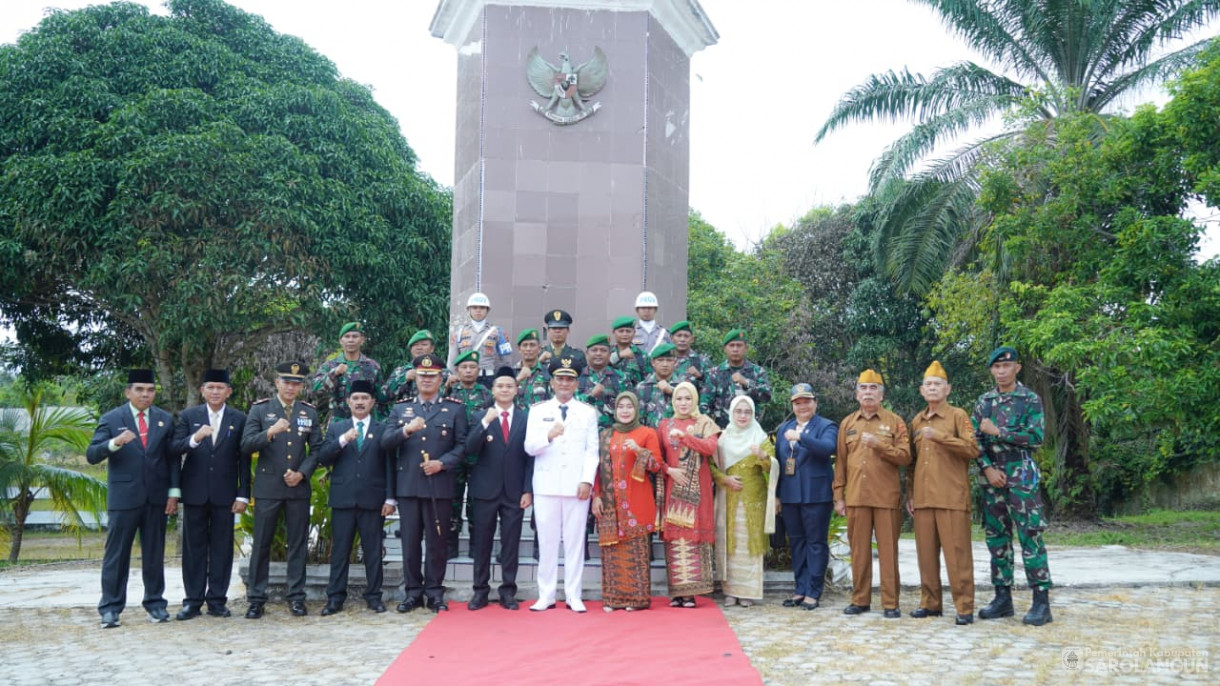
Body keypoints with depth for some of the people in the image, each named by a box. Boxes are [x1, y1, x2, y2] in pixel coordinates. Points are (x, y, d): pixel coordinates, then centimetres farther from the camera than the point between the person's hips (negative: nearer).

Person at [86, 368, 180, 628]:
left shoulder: (165, 420, 8)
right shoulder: (111, 419, 0)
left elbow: (173, 458, 8)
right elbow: (92, 455, -8)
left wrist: (173, 492, 0)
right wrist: (115, 442, -27)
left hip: (156, 498, 2)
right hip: (123, 497, -2)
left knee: (154, 553, 8)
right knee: (116, 554, 1)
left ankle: (155, 603, 16)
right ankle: (110, 608, 7)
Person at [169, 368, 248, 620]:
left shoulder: (239, 419, 4)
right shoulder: (188, 416, 5)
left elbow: (244, 460, 3)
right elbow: (174, 449, -6)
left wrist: (243, 495, -2)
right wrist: (194, 439, -25)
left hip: (224, 493, 0)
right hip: (195, 492, 0)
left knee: (222, 548, 3)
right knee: (194, 547, 5)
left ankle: (217, 600, 11)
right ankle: (193, 600, 12)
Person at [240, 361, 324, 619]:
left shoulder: (309, 412, 9)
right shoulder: (259, 409, 3)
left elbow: (316, 449, 9)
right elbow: (246, 446, -7)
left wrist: (302, 473, -6)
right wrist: (270, 433, -23)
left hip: (298, 487, 2)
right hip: (267, 487, -2)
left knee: (298, 543, 4)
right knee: (261, 544, 1)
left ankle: (296, 597, 11)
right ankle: (256, 598, 8)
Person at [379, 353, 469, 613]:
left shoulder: (455, 410, 8)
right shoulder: (400, 409, 13)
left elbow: (462, 445, 2)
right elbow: (385, 442, 2)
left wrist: (443, 463, -13)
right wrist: (406, 430, -16)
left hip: (440, 486, -2)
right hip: (408, 485, 2)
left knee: (436, 541, 2)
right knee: (410, 541, 5)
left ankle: (435, 592, 11)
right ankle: (413, 592, 14)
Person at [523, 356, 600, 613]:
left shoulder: (588, 412, 9)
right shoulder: (538, 410, 9)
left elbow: (592, 451, 4)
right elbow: (529, 447, -1)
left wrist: (587, 480, -8)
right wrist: (549, 435, -20)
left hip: (577, 486, 0)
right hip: (546, 485, 0)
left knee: (575, 541, 2)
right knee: (547, 541, 2)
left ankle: (573, 596, 8)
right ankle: (546, 596, 9)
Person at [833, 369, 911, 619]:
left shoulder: (894, 421, 5)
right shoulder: (847, 423, 12)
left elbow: (905, 457, -3)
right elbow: (840, 463, 11)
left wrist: (879, 445, -17)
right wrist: (838, 496, 6)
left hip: (886, 496, -2)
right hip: (856, 497, 2)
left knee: (888, 550, 0)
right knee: (859, 549, 6)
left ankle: (891, 603, 5)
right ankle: (860, 600, 14)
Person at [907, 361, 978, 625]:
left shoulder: (958, 416, 1)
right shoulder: (916, 421, 17)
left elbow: (972, 450, -11)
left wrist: (940, 436, -19)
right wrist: (910, 494, 14)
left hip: (952, 497, -5)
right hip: (923, 499, 5)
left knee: (957, 553, -5)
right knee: (926, 553, 7)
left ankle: (964, 607, 0)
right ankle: (930, 603, 16)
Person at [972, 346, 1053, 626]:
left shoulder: (1031, 400, 0)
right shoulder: (984, 402, 12)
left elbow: (1036, 437, -11)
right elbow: (974, 440, 7)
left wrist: (997, 431, -13)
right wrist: (987, 468, -7)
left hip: (1021, 475, -5)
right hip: (991, 475, 5)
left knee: (1030, 535, -8)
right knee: (996, 537, 7)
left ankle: (1042, 601, -5)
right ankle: (1003, 597, 15)